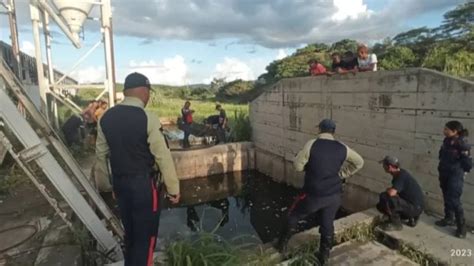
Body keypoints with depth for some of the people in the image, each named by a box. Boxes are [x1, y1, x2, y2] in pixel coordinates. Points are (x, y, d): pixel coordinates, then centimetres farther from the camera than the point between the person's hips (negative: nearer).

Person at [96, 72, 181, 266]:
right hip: (145, 184, -6)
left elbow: (101, 154, 9)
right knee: (146, 235, 11)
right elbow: (163, 156, -16)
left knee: (130, 233, 24)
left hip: (120, 183, 6)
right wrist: (173, 189, -6)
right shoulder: (148, 119, -18)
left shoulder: (106, 118, 1)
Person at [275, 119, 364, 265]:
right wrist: (342, 174, 11)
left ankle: (282, 244, 30)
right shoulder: (342, 148, -2)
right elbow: (359, 162, 12)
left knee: (294, 216, 18)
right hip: (334, 195, 4)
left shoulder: (312, 144, -15)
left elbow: (298, 165, -11)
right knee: (327, 224, 19)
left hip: (313, 194, -3)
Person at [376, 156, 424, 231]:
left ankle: (396, 224, -8)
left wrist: (388, 189, -13)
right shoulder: (399, 173, 6)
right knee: (380, 205, 9)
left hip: (415, 208, -10)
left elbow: (391, 193, -35)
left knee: (384, 197, -26)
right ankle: (411, 218, 14)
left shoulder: (402, 176, -24)